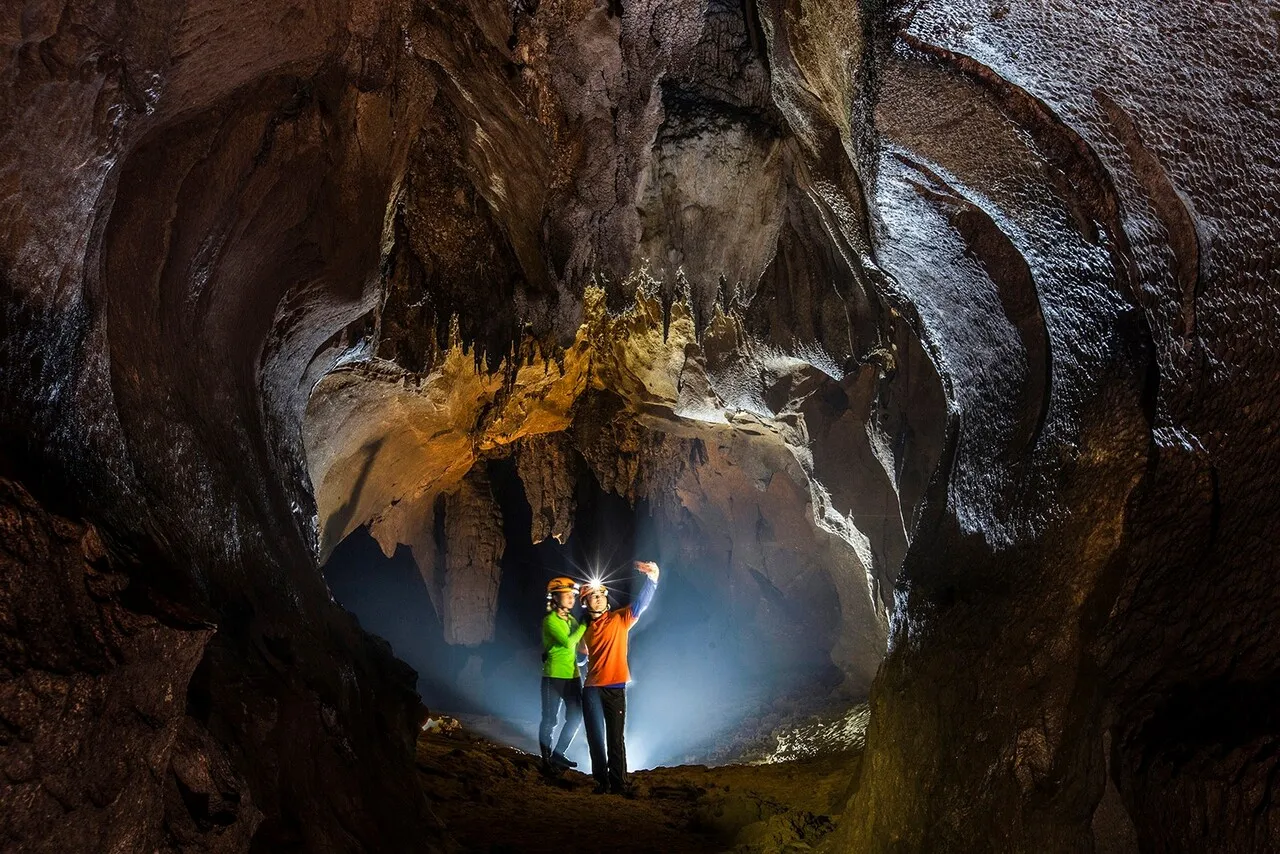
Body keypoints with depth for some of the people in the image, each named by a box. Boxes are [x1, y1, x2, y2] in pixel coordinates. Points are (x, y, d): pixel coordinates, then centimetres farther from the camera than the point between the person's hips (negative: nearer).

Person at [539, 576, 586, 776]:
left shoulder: (571, 619, 11)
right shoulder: (550, 620, -12)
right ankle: (546, 761, 12)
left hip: (573, 675, 8)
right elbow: (568, 642, -22)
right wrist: (584, 625, -16)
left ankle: (558, 754, 25)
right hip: (554, 676, -8)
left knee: (575, 716, 11)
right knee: (550, 719, 1)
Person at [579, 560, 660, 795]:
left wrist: (652, 578, -26)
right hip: (592, 689, 3)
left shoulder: (619, 619, 0)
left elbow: (640, 604, -14)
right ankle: (602, 781, 16)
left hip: (615, 688, -3)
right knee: (595, 738, 5)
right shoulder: (586, 628, 12)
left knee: (615, 738, 0)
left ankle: (618, 782, 6)